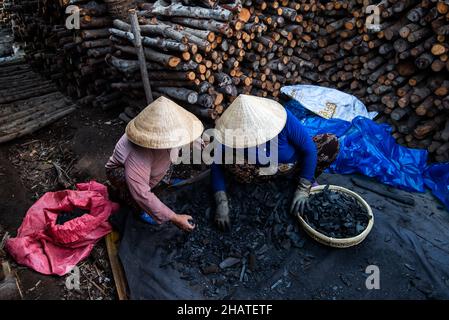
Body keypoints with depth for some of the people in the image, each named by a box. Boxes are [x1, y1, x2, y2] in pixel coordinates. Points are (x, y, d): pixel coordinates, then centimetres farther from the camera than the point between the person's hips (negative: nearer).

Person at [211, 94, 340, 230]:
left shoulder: (283, 119, -34)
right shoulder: (233, 134, -29)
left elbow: (310, 150, -25)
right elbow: (217, 166, -22)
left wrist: (303, 189, -25)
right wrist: (222, 203, -33)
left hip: (294, 163, 0)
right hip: (262, 172, 0)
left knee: (331, 142, -24)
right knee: (230, 162, -30)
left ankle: (309, 178, 2)